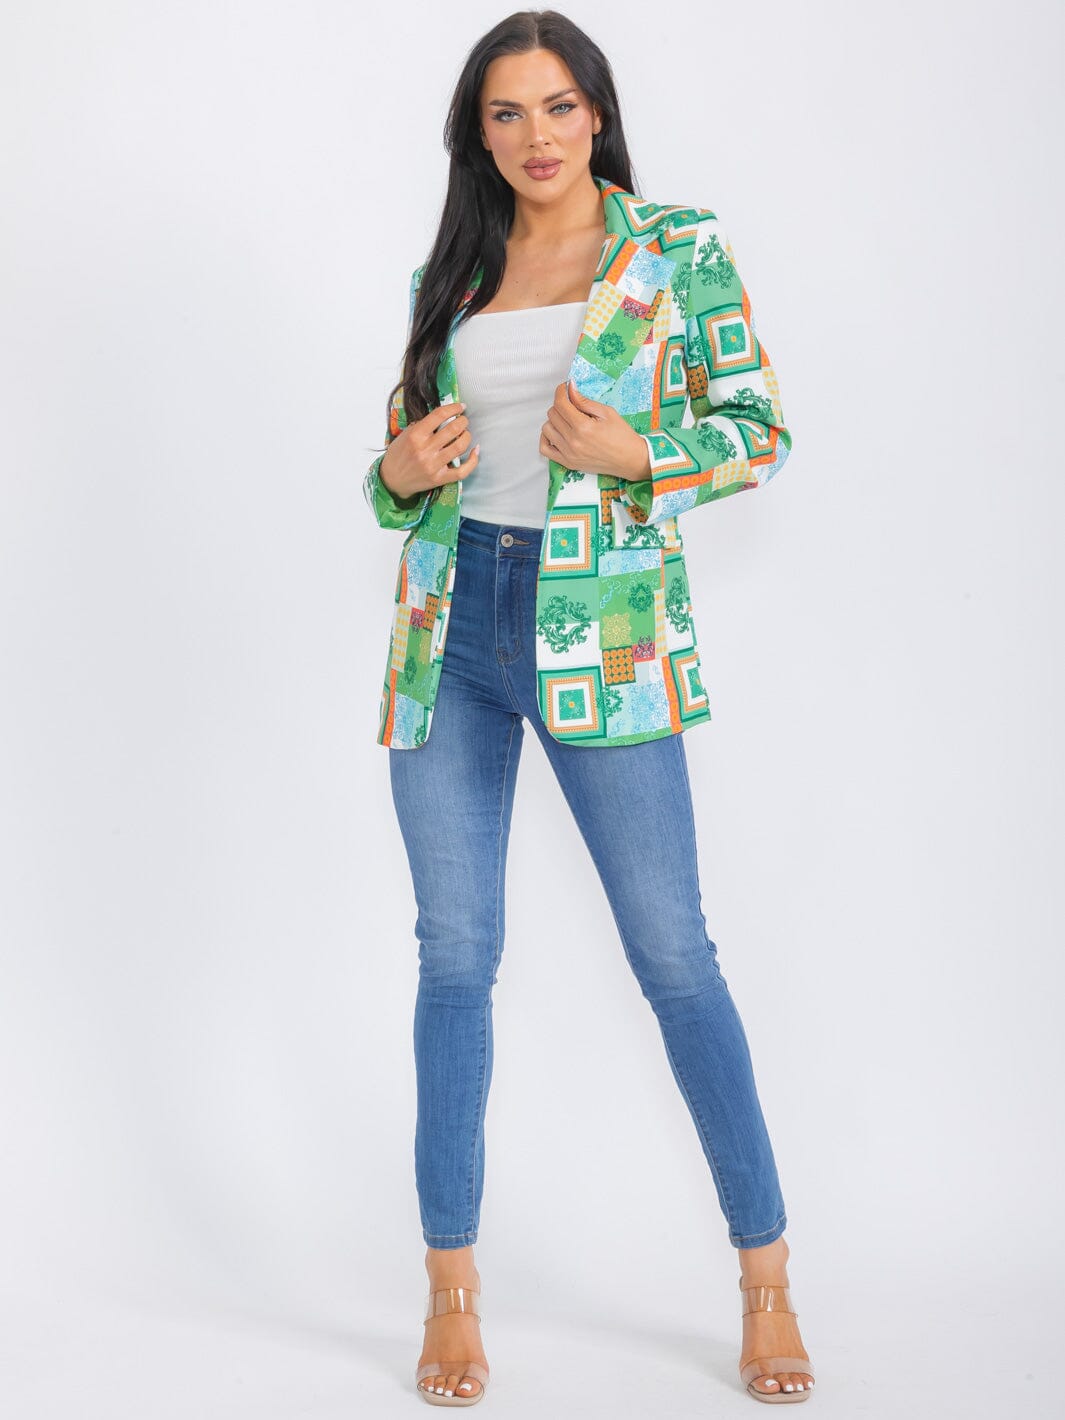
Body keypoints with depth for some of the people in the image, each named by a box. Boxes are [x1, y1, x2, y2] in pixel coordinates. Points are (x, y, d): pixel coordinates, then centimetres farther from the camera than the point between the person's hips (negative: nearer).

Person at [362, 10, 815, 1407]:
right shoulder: (448, 279, 12)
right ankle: (453, 1287, 16)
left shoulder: (681, 250, 1)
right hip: (449, 626, 4)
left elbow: (762, 431, 1)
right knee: (455, 954, 5)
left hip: (601, 628, -3)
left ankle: (767, 1277, 12)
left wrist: (637, 456, -16)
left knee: (672, 949, -2)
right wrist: (401, 469, -5)